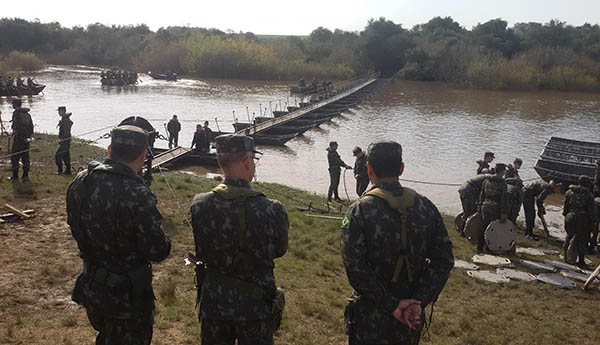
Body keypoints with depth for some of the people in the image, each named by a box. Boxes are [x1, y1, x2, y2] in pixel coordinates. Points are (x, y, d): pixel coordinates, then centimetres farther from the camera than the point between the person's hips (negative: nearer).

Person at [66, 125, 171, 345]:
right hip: (126, 296, -7)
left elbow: (75, 227, 7)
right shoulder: (138, 196, -30)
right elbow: (158, 251, -24)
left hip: (90, 287, 7)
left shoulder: (79, 183, -7)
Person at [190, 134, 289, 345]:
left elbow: (200, 252, 0)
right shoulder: (271, 211, -25)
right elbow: (280, 250, -6)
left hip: (213, 298, 3)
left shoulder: (199, 205, -16)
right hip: (254, 303, -2)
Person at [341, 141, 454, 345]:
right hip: (412, 315, 4)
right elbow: (443, 261, -6)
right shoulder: (425, 206, -3)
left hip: (371, 316, -4)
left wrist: (391, 304, -16)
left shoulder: (359, 211, -15)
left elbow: (355, 267, -21)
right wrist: (419, 302, -11)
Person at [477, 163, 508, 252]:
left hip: (485, 206, 5)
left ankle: (480, 247, 16)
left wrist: (480, 206, 19)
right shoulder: (503, 183, -9)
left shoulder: (486, 181, 6)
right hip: (495, 207, -5)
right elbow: (503, 199, -11)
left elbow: (482, 195, 10)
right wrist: (504, 213, -9)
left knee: (483, 227, 12)